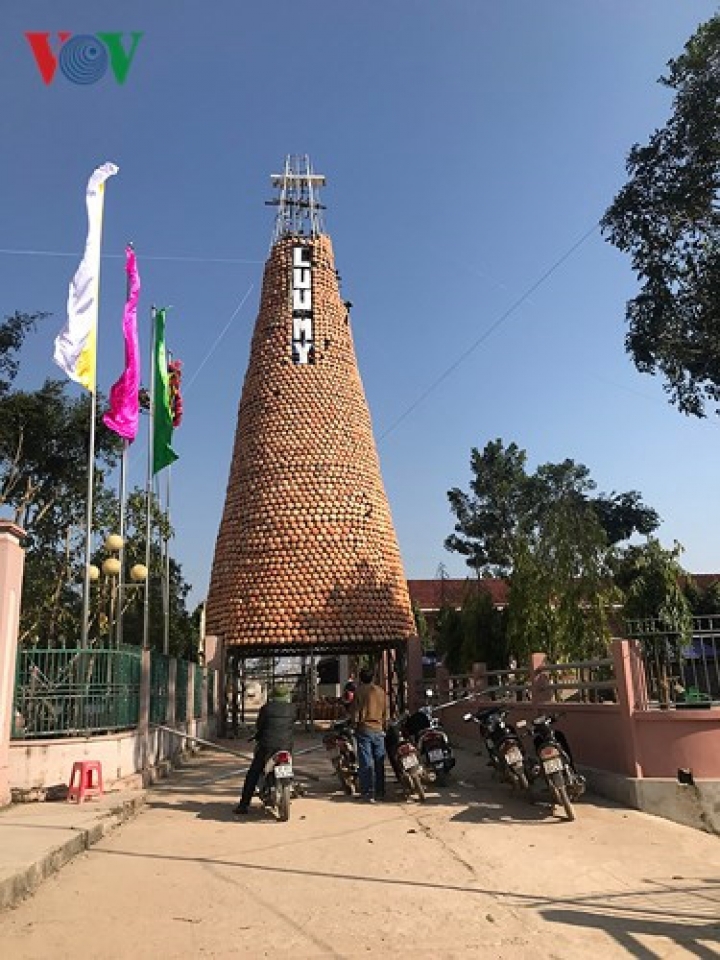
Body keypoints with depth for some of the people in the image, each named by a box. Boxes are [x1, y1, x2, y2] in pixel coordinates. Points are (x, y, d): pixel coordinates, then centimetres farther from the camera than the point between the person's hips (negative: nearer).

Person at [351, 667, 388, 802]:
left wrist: (355, 725, 9)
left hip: (364, 730, -4)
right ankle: (380, 792, 15)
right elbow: (386, 713, 11)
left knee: (366, 763, -1)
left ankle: (368, 793, -2)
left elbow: (355, 712, -5)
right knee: (379, 763, 10)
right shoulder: (381, 691, 7)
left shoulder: (360, 691, -6)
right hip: (379, 730, 4)